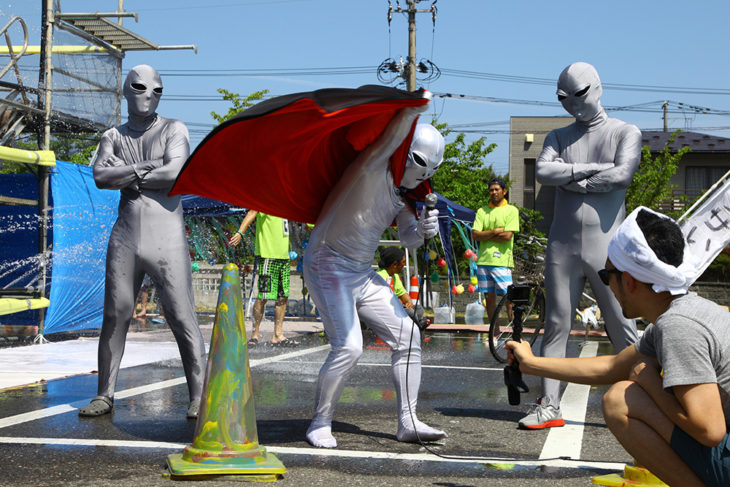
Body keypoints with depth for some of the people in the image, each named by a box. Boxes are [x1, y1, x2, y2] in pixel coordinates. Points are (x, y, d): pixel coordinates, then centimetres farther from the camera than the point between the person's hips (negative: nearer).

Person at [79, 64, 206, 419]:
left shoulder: (173, 130, 4)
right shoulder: (113, 137, 13)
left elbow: (176, 173, -14)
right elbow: (100, 176, -5)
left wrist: (128, 177, -4)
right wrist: (143, 168, -12)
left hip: (167, 241, -3)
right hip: (125, 239, 3)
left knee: (182, 319, -7)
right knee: (114, 317, 5)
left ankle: (198, 398, -4)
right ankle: (105, 395, 15)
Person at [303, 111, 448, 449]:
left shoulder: (401, 191, 12)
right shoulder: (373, 170, -13)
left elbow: (407, 237, 9)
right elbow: (393, 135, -31)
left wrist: (422, 229, -11)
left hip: (362, 273, 9)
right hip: (328, 267, -9)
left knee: (407, 335, 2)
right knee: (348, 347, -19)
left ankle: (408, 423, 8)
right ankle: (320, 424, 1)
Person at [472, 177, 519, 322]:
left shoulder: (511, 210, 3)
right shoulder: (482, 211, 13)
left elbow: (507, 236, -9)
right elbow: (475, 235, 2)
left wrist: (485, 236, -3)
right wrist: (494, 231, -10)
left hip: (502, 261, -4)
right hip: (483, 260, 4)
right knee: (489, 297, 7)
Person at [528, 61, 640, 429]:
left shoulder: (626, 133, 6)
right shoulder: (559, 137, 15)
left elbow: (622, 175, -12)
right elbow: (542, 172, -4)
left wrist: (572, 179, -6)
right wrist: (588, 169, -11)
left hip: (605, 246, -3)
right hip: (562, 246, 3)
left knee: (622, 330, -3)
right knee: (556, 325, 3)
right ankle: (549, 405, 7)